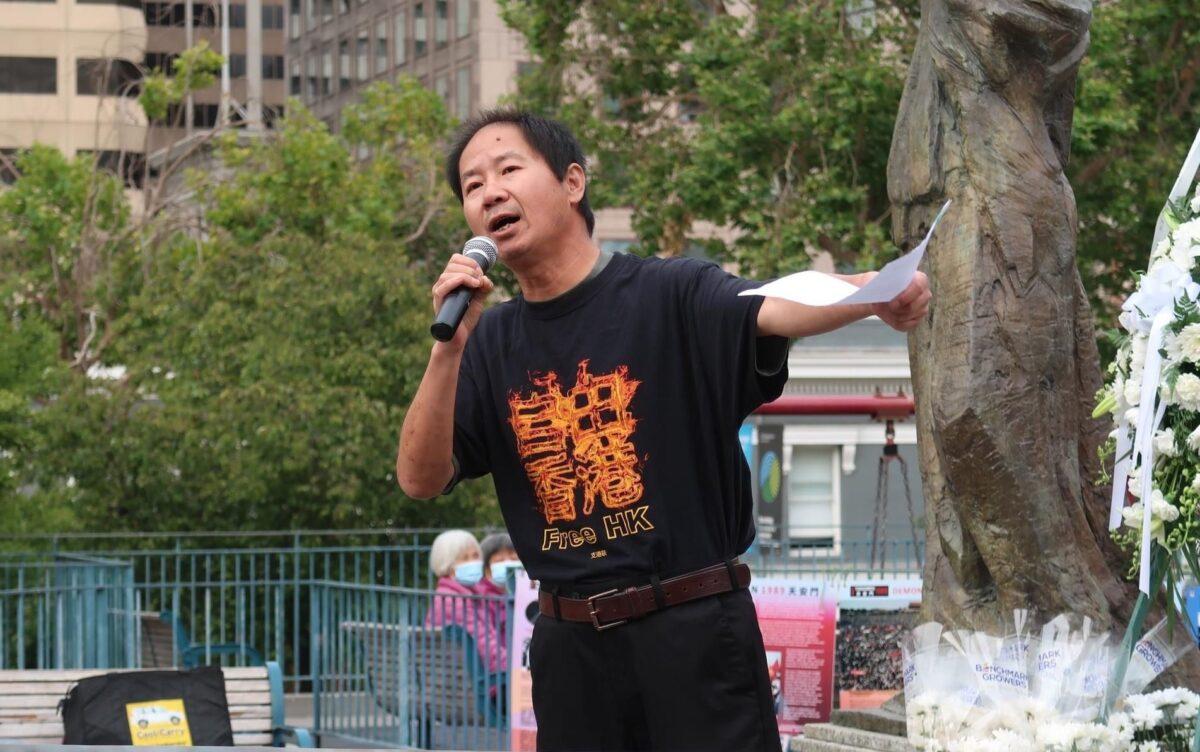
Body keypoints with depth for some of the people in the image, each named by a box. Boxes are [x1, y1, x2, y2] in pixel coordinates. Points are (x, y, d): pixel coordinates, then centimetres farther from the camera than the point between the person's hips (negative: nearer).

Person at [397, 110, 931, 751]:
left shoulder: (672, 297, -5)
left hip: (693, 629, -4)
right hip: (569, 645, 4)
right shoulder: (489, 344, 9)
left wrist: (877, 293, -46)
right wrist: (448, 347, -12)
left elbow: (778, 310, -24)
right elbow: (420, 479, 1)